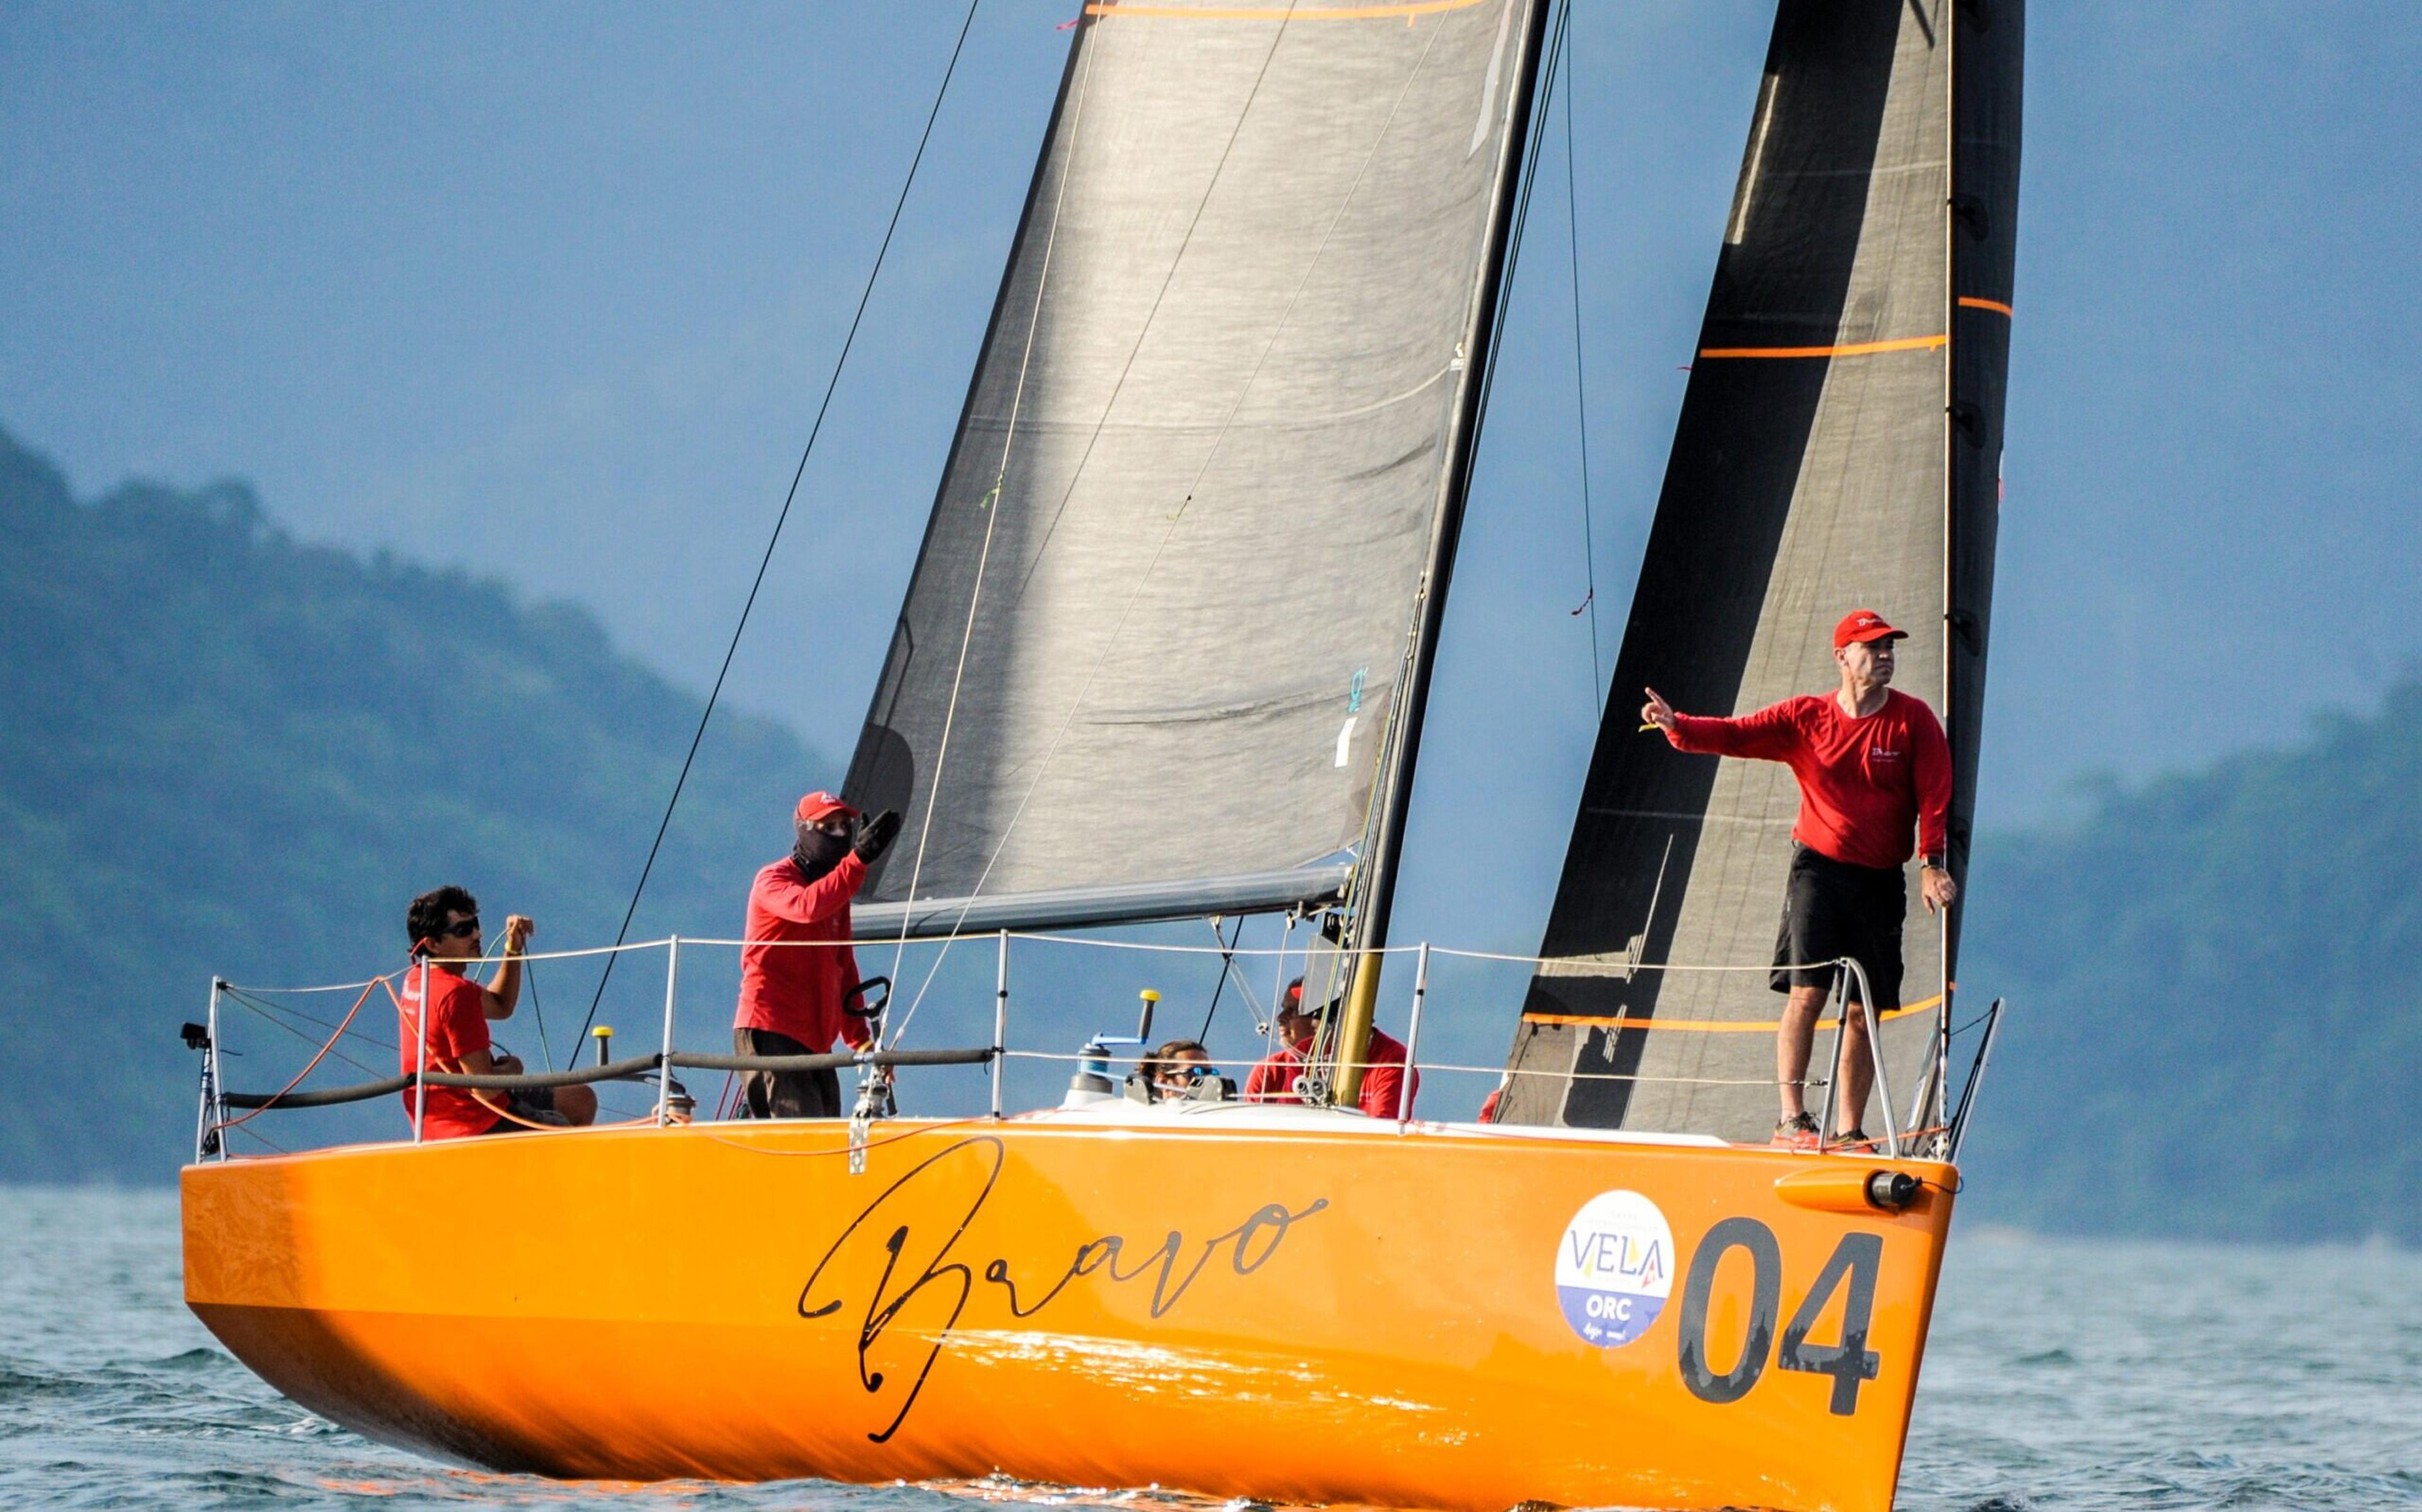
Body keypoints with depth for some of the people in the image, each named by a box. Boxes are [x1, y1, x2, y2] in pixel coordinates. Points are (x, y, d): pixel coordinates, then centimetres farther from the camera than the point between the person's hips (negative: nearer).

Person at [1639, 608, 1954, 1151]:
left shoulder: (1913, 720, 1)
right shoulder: (1806, 718, 2)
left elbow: (1934, 795, -4)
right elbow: (1736, 735, -3)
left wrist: (1932, 862, -17)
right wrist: (1678, 727, -20)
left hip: (1880, 882, 1)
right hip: (1818, 868, -1)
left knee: (1863, 1013, 4)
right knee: (1806, 993, -14)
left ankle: (1849, 1131, 9)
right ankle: (1792, 1119, -14)